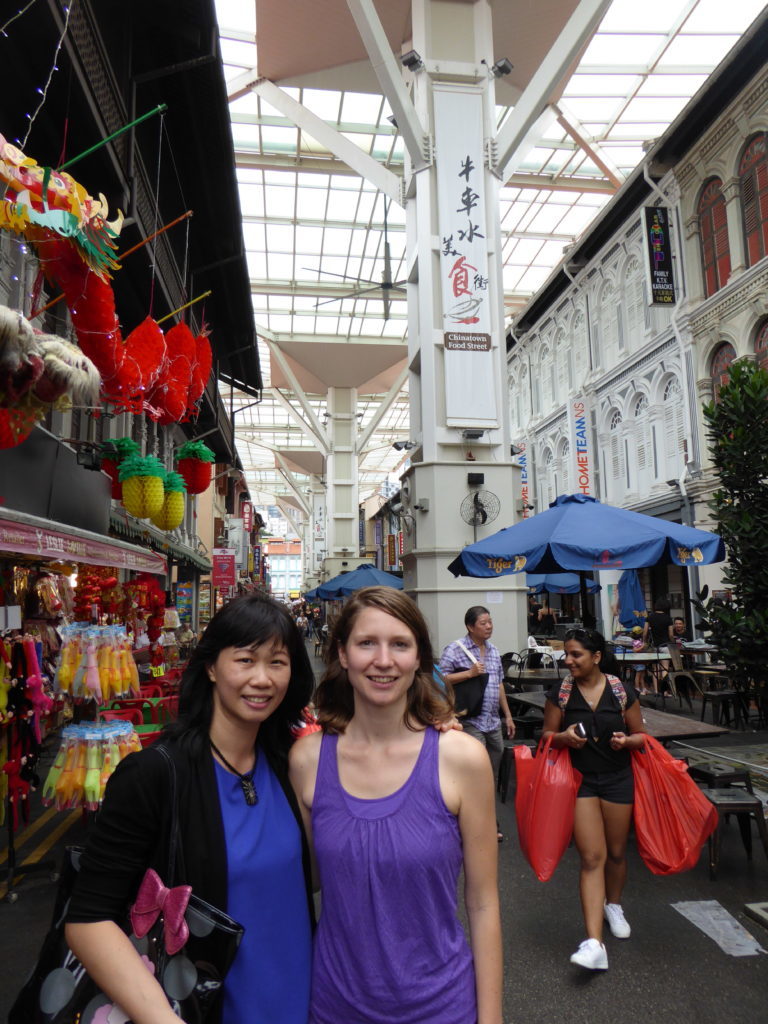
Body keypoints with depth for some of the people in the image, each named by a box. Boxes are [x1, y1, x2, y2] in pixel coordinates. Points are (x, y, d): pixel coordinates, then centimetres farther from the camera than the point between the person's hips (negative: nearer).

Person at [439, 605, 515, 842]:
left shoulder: (494, 651, 14)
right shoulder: (455, 649, -9)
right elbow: (440, 679, -13)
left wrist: (508, 715, 20)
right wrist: (470, 673, -19)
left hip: (494, 722, 7)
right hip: (471, 722, -7)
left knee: (492, 775, 13)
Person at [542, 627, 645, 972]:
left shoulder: (623, 692, -6)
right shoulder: (560, 693, -6)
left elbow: (641, 736, 4)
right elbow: (547, 735, 3)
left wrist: (626, 741, -18)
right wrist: (564, 737, -19)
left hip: (618, 779, 1)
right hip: (579, 779, -1)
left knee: (616, 852, 17)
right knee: (591, 857, -8)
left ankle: (613, 905, 46)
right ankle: (594, 942, -7)